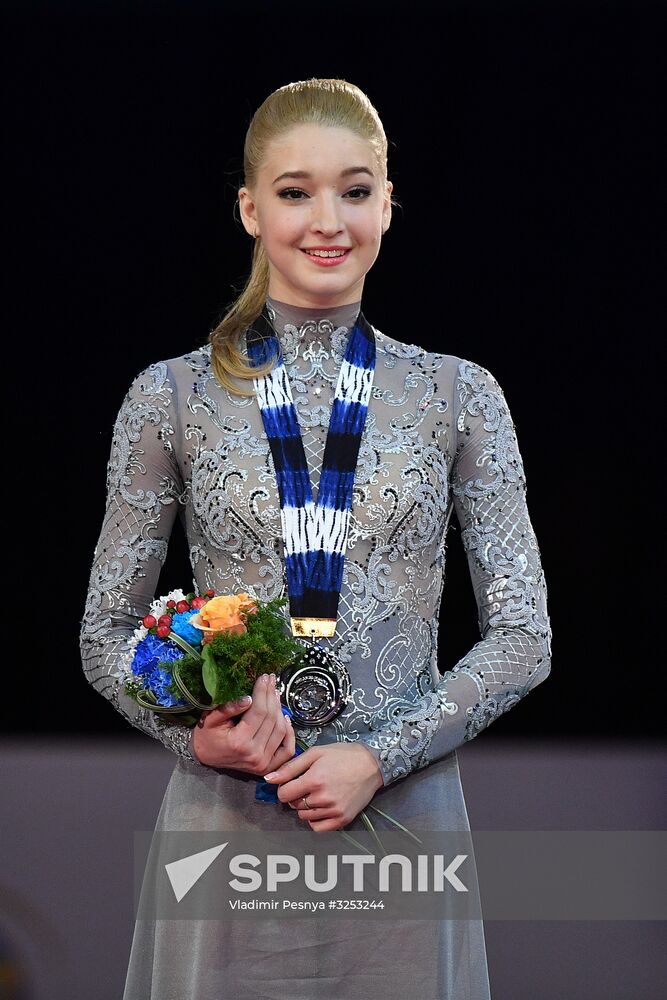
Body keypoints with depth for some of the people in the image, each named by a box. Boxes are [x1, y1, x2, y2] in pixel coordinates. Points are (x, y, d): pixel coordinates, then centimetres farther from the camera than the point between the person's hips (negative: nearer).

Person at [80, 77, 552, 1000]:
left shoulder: (459, 397, 4)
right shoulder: (173, 397, 3)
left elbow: (523, 638, 2)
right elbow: (106, 634, 7)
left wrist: (380, 756, -11)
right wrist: (194, 731, -13)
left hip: (406, 811, 1)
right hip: (224, 815, 0)